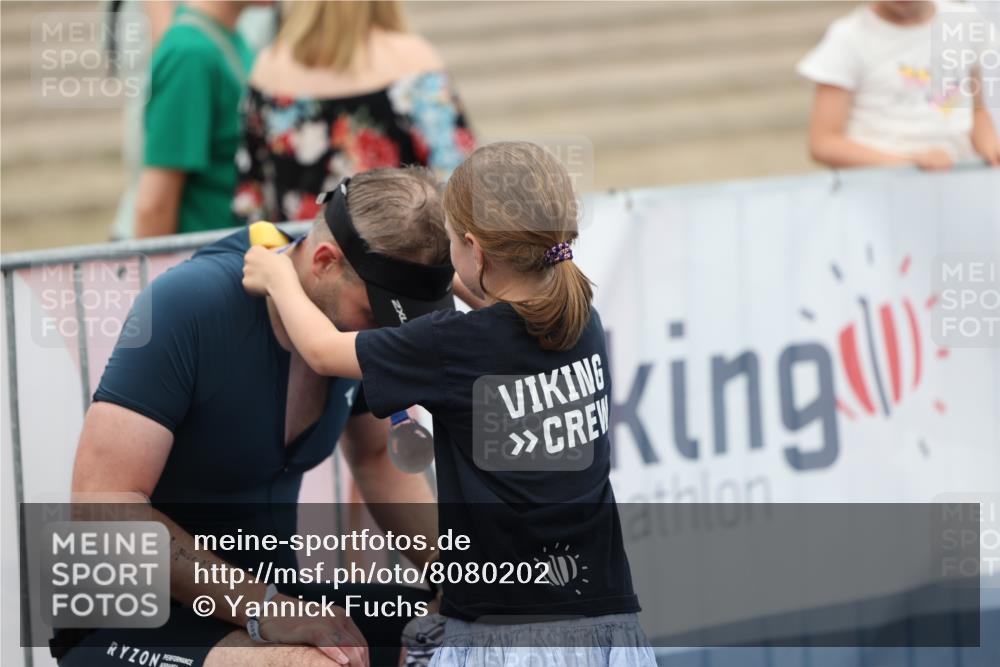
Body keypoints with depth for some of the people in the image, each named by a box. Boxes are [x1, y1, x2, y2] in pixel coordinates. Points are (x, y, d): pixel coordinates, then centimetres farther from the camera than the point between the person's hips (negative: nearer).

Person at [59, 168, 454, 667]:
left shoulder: (364, 324, 0)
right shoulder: (189, 304, -21)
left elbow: (377, 458, 18)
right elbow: (102, 509, -26)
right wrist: (268, 609, -29)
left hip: (267, 597, 7)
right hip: (131, 624, -7)